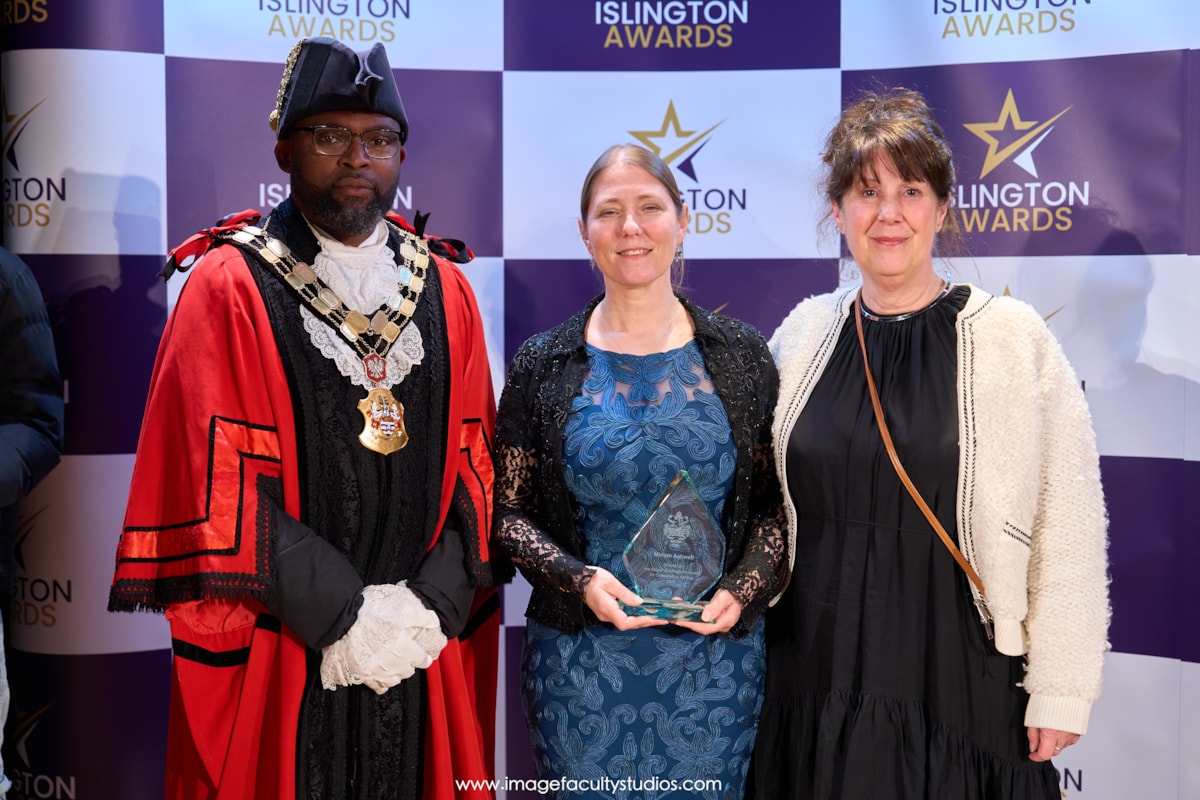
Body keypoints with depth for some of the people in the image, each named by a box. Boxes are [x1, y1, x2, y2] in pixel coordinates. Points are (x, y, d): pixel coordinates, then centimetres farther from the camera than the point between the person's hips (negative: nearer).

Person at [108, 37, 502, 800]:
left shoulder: (446, 290, 7)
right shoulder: (229, 287, -4)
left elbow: (474, 465, 4)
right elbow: (219, 480, -10)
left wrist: (432, 607, -9)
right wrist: (344, 615, -14)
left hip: (426, 647, 3)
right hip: (275, 655, -3)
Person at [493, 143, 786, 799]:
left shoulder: (740, 357, 1)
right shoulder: (542, 365, 0)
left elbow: (775, 501, 5)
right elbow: (508, 510, 2)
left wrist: (743, 589, -11)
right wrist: (579, 579, -14)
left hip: (715, 652, 1)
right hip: (582, 659, 0)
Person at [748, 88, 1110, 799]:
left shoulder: (1013, 337, -6)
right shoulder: (804, 333, 5)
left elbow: (1069, 526, -8)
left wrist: (1060, 691, -10)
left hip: (958, 679, -3)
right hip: (817, 674, 3)